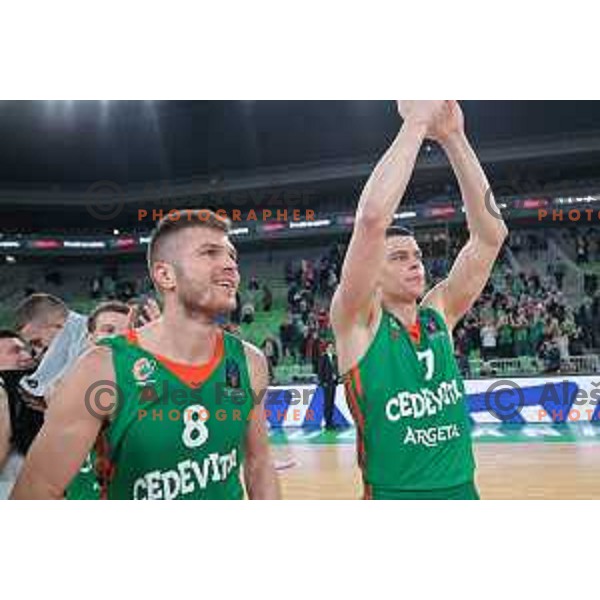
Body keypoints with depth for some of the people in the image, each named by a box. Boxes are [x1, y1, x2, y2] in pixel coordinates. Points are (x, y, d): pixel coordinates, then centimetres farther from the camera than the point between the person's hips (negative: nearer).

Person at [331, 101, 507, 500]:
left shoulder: (439, 314, 2)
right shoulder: (357, 322, -11)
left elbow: (490, 233, -4)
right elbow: (372, 218, -26)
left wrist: (453, 138, -11)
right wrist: (416, 123, -20)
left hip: (463, 492, 5)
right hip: (393, 496, -5)